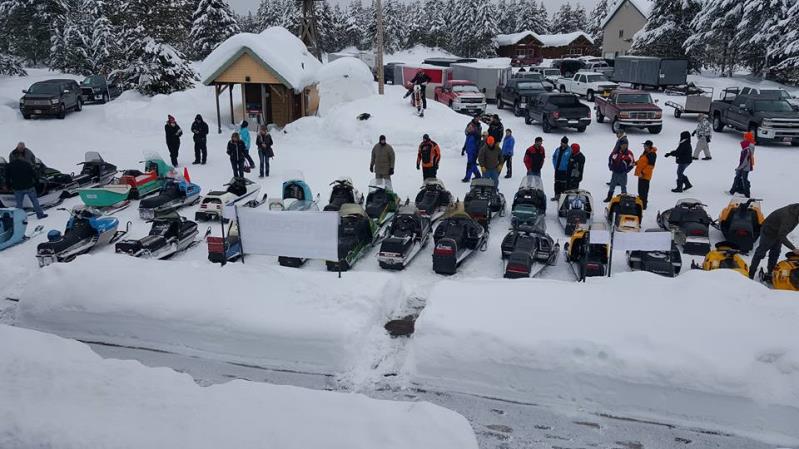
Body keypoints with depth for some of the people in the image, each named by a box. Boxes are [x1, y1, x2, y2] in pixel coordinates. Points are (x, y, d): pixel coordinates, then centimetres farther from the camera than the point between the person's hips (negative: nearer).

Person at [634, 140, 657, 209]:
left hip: (645, 175, -10)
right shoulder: (645, 152, 15)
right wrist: (636, 163, 7)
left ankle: (643, 205, -4)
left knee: (644, 191, -7)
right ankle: (640, 203, 28)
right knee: (640, 190, 17)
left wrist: (643, 172, -24)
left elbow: (650, 165, -20)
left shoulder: (652, 154, -15)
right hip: (641, 174, 10)